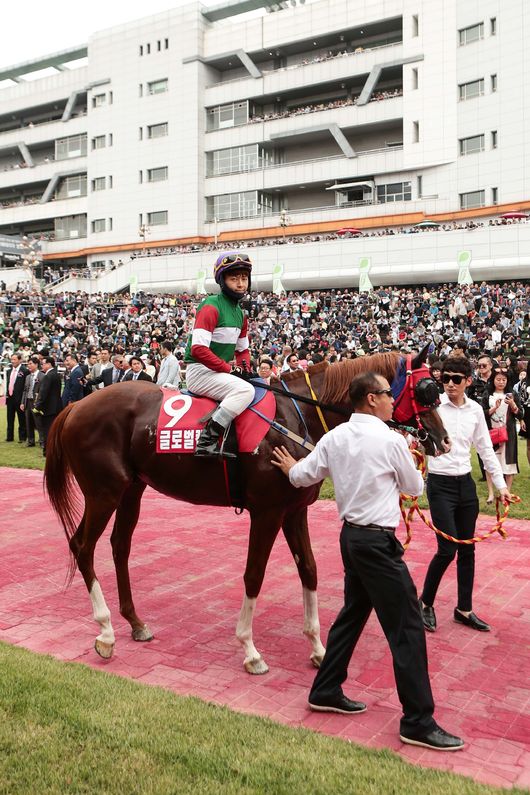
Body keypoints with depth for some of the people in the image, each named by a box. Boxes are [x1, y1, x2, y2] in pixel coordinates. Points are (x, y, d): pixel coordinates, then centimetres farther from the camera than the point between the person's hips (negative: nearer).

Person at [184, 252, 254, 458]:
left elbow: (243, 349, 23)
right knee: (245, 390, -29)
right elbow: (198, 349, -22)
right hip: (200, 371, -10)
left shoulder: (240, 314, 16)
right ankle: (207, 441, -29)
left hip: (220, 372, 10)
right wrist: (229, 368, -19)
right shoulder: (211, 307, -13)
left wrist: (243, 368, 2)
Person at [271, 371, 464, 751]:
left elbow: (302, 477, 10)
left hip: (351, 535, 8)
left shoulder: (334, 438, 3)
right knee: (408, 628, -1)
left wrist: (291, 467, 32)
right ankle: (418, 722, 6)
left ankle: (326, 691, 32)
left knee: (353, 612, 22)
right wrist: (406, 467, 20)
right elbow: (415, 487, -1)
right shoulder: (391, 440, -15)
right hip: (378, 542, -8)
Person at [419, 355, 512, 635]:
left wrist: (501, 485, 9)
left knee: (467, 549, 10)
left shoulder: (475, 410, 4)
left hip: (466, 484, 5)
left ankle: (464, 609, 24)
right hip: (440, 485, -5)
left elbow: (486, 449, 11)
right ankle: (425, 602, 14)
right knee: (447, 549, -7)